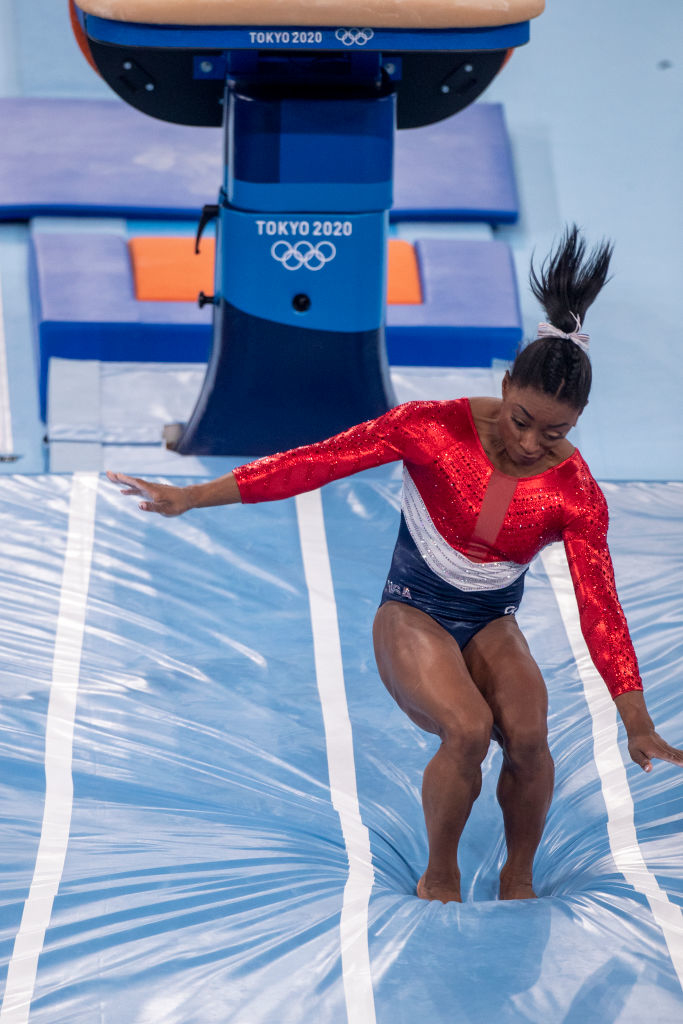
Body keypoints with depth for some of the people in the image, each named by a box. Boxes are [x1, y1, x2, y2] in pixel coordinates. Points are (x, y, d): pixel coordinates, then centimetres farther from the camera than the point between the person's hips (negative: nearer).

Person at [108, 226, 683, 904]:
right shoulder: (435, 429, -19)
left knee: (527, 733, -28)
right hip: (413, 616, -2)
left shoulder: (574, 491, -13)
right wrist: (193, 497, -22)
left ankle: (519, 878, -2)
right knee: (467, 729, -31)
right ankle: (440, 880, -8)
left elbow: (600, 607, -12)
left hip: (492, 626, 2)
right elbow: (317, 462, -20)